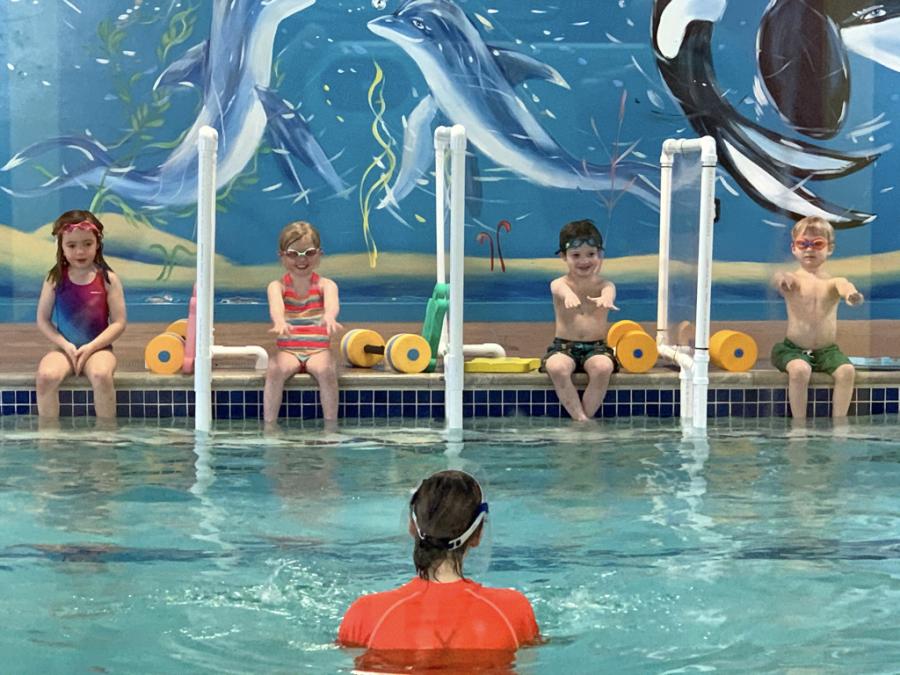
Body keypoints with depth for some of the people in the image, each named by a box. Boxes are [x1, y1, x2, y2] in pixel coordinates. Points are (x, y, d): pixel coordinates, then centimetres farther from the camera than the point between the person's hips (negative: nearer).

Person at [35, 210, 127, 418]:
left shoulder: (107, 279, -2)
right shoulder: (55, 279, 1)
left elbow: (119, 322, -4)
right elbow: (43, 320, 3)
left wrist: (91, 347, -14)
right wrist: (65, 345, -11)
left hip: (97, 348, -2)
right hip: (64, 348, 2)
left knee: (101, 375, -35)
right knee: (45, 376, -29)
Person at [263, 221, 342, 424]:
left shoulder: (325, 285, 0)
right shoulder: (277, 286, 1)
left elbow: (332, 303, -25)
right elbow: (275, 306, -24)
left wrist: (329, 318, -52)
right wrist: (279, 322, -50)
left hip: (318, 350, -1)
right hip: (287, 351, 1)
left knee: (326, 370, -32)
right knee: (275, 370, -30)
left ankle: (331, 426, -21)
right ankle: (269, 425, -22)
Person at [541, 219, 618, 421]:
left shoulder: (604, 284, 1)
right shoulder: (559, 284, -2)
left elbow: (608, 292, -25)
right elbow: (563, 290, -29)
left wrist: (605, 299, -53)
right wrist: (568, 295, -56)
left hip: (596, 347, 0)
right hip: (564, 346, 0)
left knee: (603, 367, -32)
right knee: (556, 368, -32)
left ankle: (586, 416, -18)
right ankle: (579, 418, -23)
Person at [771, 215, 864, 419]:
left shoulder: (832, 282, 0)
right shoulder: (793, 281, -4)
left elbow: (844, 285, -25)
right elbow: (778, 279, -29)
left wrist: (850, 294, -52)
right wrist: (781, 279, -57)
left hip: (827, 350, 2)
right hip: (794, 349, -2)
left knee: (847, 371, -23)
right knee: (799, 370, -31)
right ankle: (799, 424, -19)